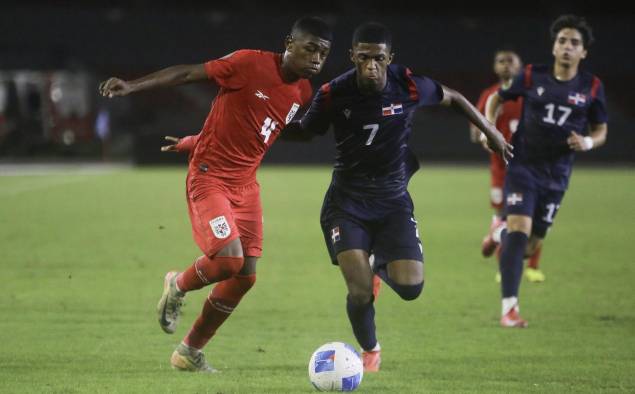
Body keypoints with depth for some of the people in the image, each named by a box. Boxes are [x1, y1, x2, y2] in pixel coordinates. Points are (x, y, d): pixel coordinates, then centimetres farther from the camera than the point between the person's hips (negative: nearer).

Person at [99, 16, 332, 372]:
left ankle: (190, 352, 18)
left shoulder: (303, 94, 4)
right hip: (209, 177, -7)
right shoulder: (251, 63, -16)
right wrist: (133, 86, -23)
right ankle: (178, 287, 13)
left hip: (245, 185, 7)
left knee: (245, 276, 2)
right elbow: (188, 73, -14)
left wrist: (197, 141, 22)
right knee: (228, 259, -22)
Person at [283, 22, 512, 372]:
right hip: (347, 201, -1)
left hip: (393, 199, 1)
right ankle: (369, 350, 16)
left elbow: (452, 98, 8)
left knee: (410, 288, -12)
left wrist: (490, 131, 15)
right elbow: (304, 132, 4)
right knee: (360, 291, -17)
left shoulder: (410, 87, -13)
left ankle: (382, 267, 27)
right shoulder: (333, 94, -14)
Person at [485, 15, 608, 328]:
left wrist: (588, 142, -12)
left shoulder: (592, 88, 0)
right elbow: (496, 98, 13)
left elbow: (601, 131, 10)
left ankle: (501, 235, 49)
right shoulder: (532, 77, -2)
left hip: (556, 174, 3)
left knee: (533, 243, 10)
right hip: (523, 165, -3)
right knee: (520, 229, -19)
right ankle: (509, 308, -18)